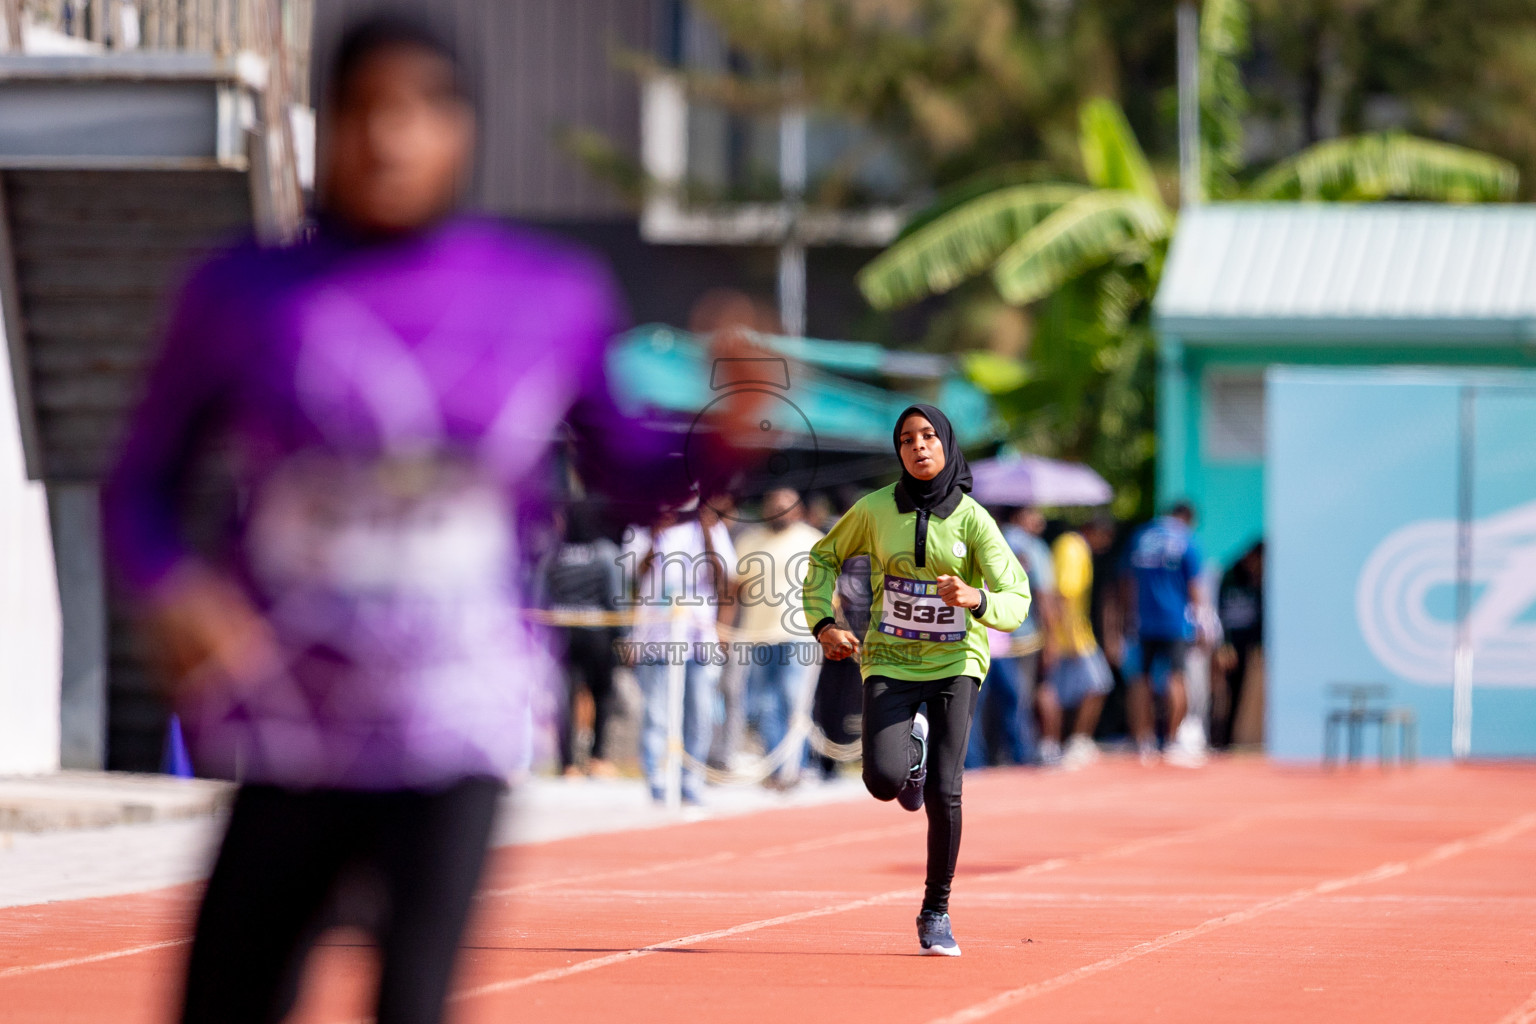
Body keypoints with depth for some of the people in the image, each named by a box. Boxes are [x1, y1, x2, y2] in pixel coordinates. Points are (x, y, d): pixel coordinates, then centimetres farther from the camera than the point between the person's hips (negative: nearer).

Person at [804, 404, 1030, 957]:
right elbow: (824, 557, 13)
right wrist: (823, 623, 0)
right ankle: (912, 745, 21)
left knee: (943, 792, -11)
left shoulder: (973, 520, -9)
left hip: (955, 662, -1)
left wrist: (976, 599, -34)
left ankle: (936, 912, 8)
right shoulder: (875, 509, -5)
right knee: (884, 780, -19)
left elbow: (1016, 603, -12)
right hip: (890, 663, 1)